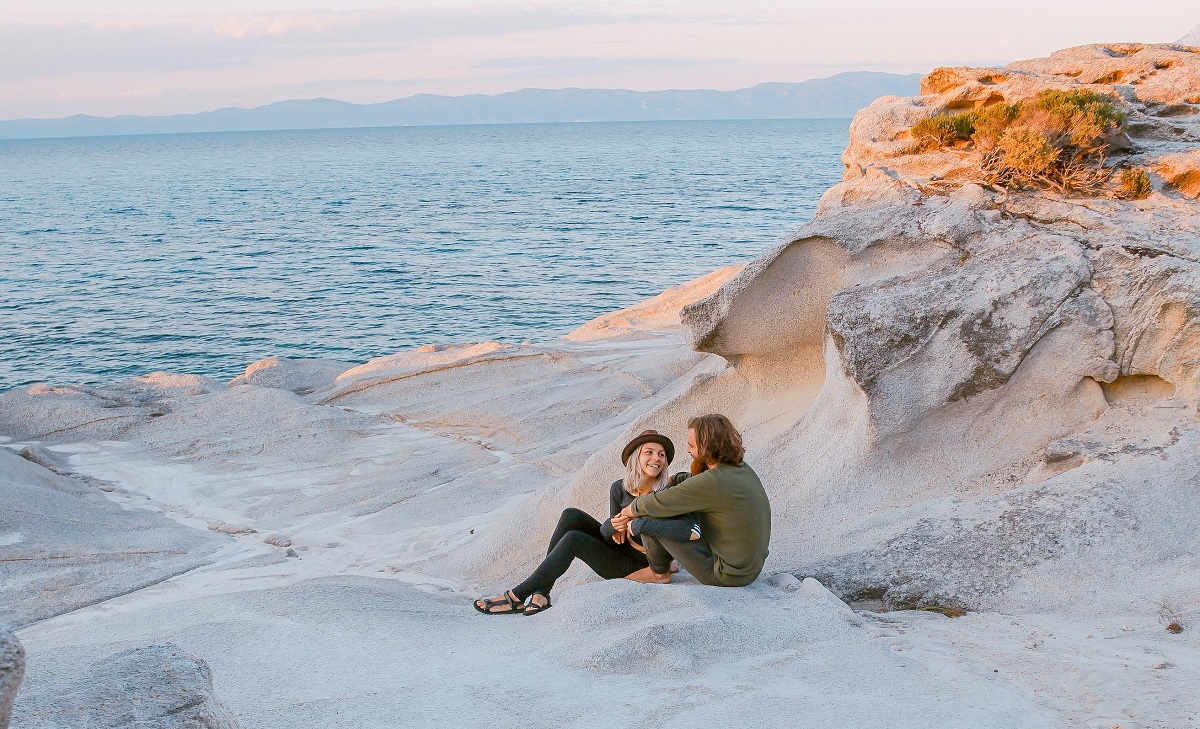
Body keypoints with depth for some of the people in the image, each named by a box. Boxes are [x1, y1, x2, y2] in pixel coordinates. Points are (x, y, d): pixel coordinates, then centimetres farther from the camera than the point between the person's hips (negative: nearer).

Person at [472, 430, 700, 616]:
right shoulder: (619, 489, -4)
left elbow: (694, 531, -38)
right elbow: (607, 532, 1)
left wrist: (639, 524, -33)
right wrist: (614, 524, -26)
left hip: (635, 565, -6)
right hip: (617, 550, 6)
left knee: (573, 539, -24)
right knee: (572, 516, -15)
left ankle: (517, 598, -15)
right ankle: (541, 592, -16)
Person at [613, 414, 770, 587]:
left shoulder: (711, 483, -26)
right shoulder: (742, 469, 3)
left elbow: (658, 503, -17)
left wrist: (631, 509, 6)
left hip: (725, 576, -9)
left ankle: (659, 572, 18)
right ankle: (665, 561, 35)